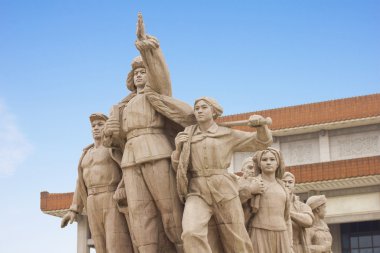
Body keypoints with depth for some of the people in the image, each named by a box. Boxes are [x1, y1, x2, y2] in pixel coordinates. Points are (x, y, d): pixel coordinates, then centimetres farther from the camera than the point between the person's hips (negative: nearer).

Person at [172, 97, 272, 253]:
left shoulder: (228, 135, 10)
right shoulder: (187, 135, 15)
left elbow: (262, 142, 9)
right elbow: (178, 168, 16)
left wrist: (260, 123, -12)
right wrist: (178, 148, -3)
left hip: (224, 192, 0)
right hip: (198, 193, 0)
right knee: (192, 234, -29)